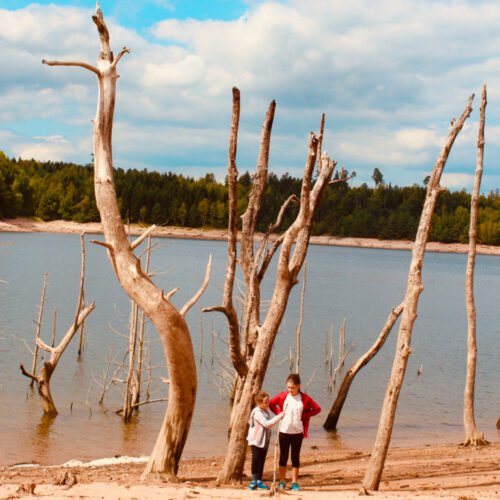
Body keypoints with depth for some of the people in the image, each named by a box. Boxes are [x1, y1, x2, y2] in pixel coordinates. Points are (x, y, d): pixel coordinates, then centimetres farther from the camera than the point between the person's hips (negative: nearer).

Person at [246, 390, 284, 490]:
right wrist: (280, 416, -26)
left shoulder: (267, 410, 8)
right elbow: (267, 423, -26)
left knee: (262, 460, 8)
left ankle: (259, 481, 13)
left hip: (265, 440, 8)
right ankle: (254, 481, 1)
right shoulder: (257, 412, -19)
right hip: (256, 440, -7)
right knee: (256, 459, -7)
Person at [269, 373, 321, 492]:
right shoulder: (282, 396, -2)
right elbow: (271, 404, 11)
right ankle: (282, 481, 16)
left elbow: (317, 409, 1)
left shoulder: (305, 398, -4)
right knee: (283, 457, 7)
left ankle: (295, 482, 13)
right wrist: (279, 413, -2)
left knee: (295, 457, 6)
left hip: (297, 432, -1)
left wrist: (304, 415, -6)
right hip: (284, 431, 1)